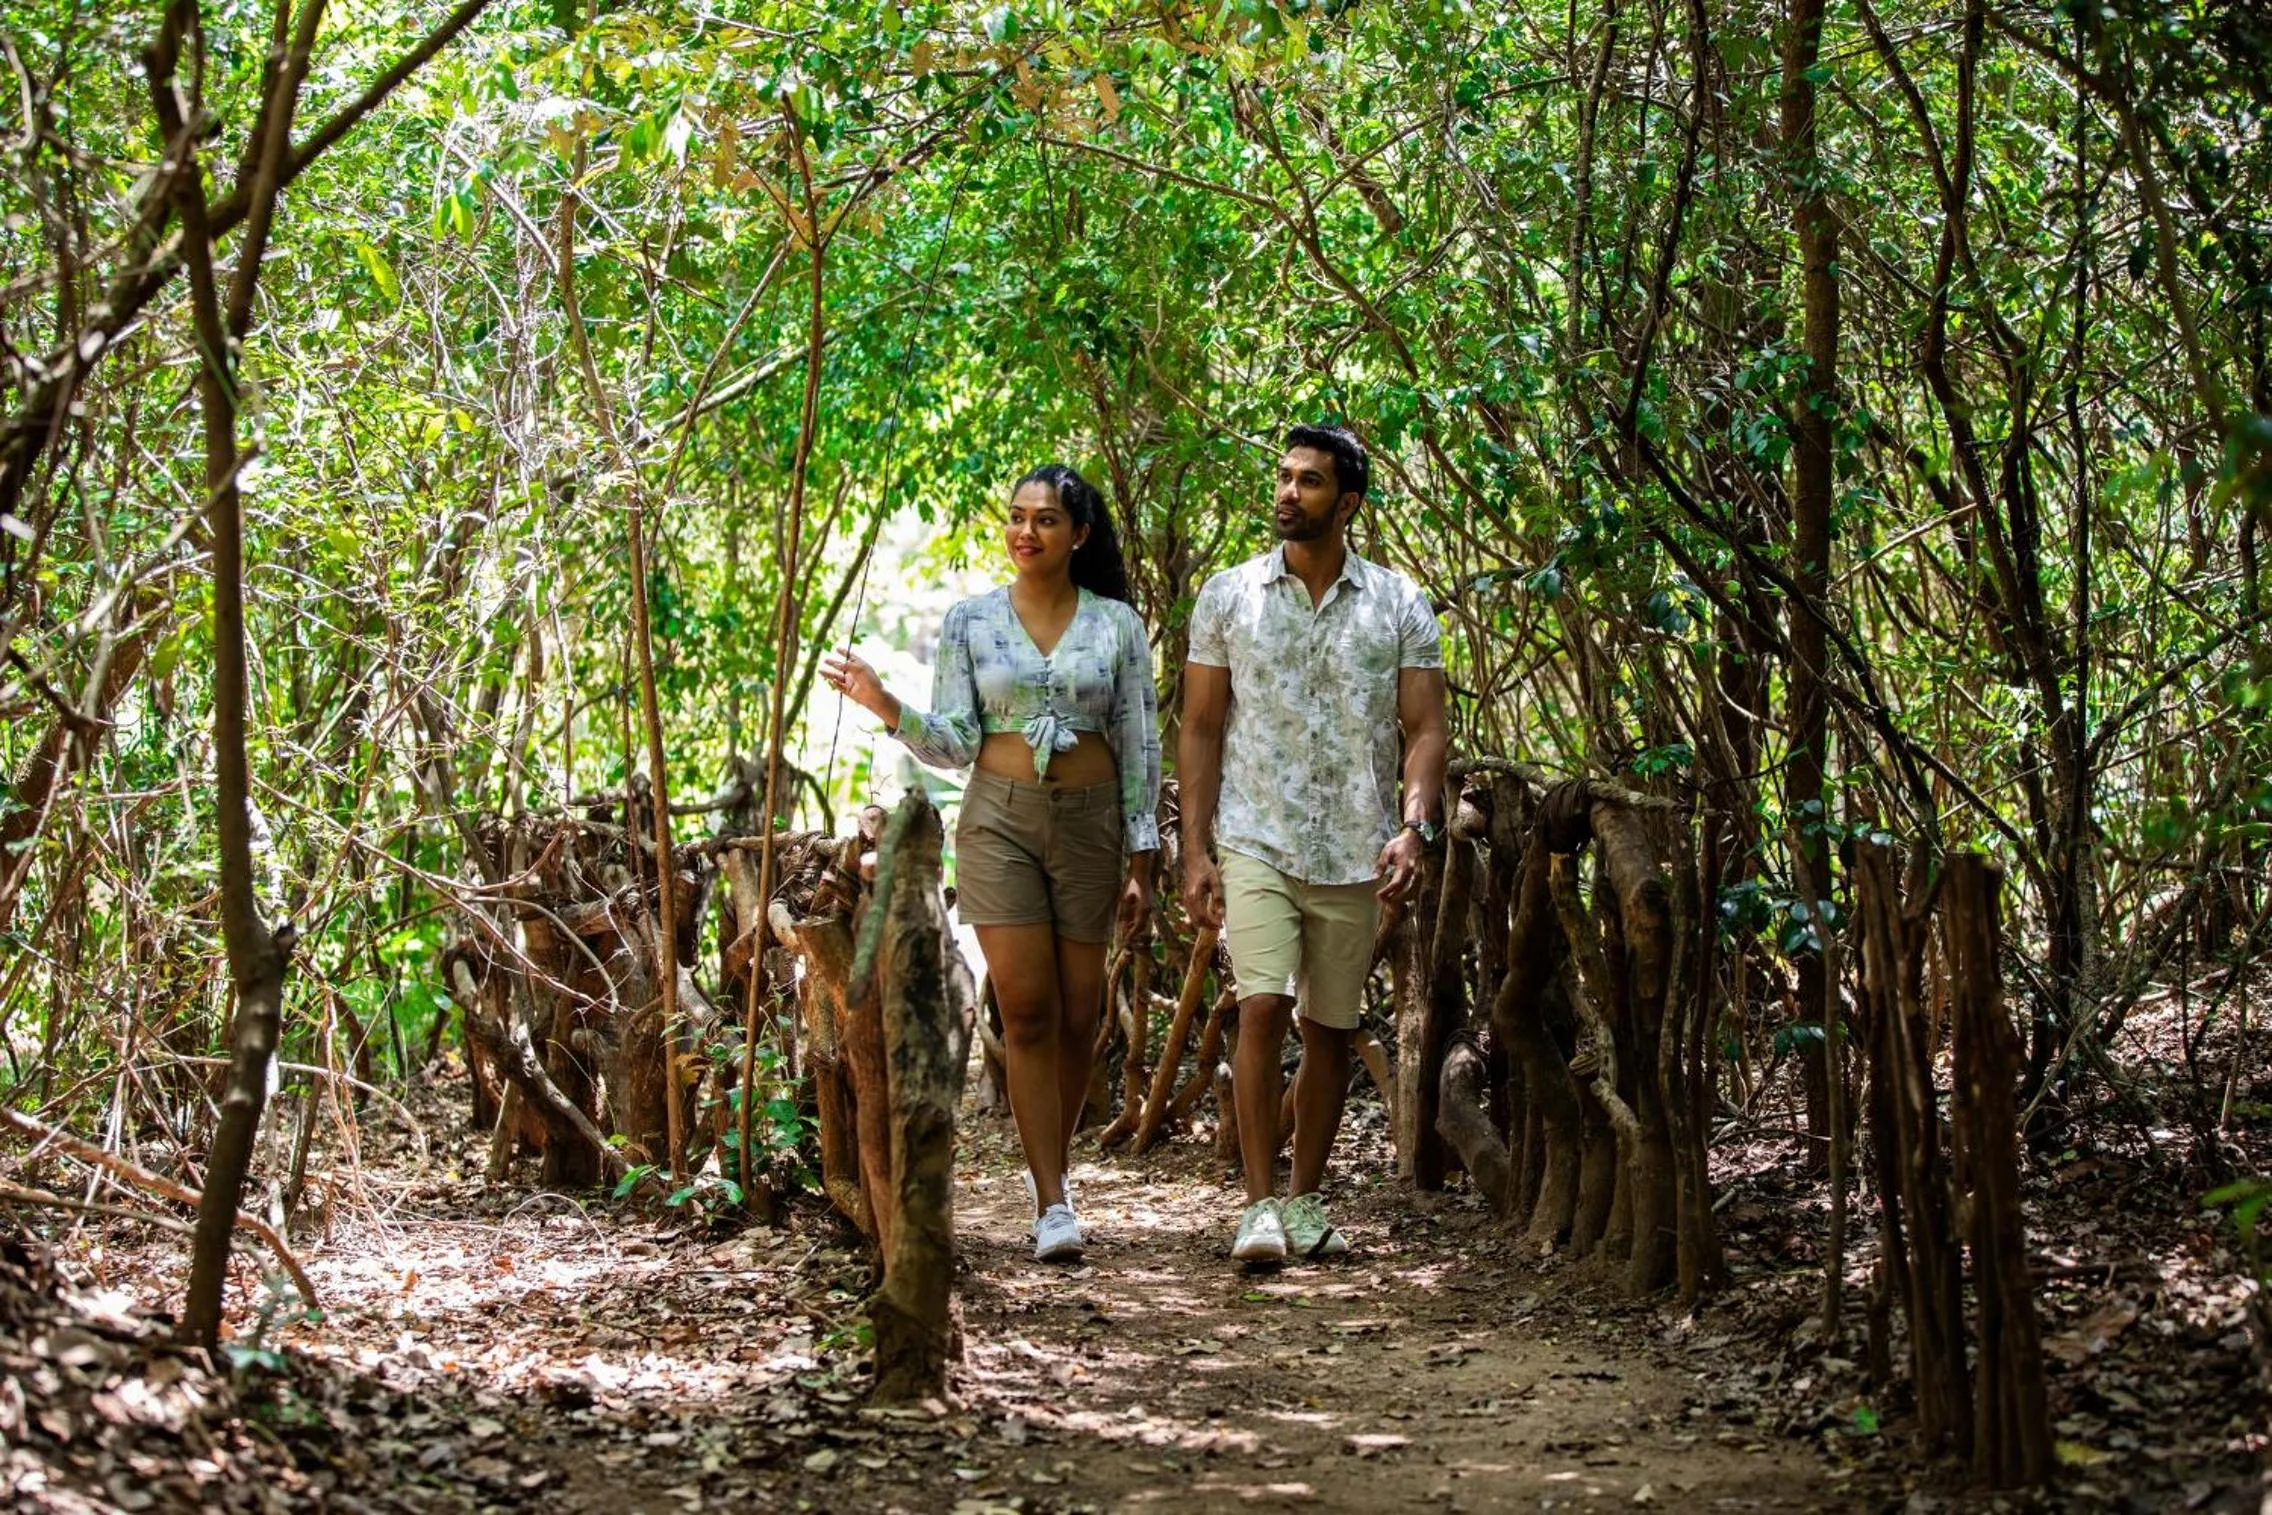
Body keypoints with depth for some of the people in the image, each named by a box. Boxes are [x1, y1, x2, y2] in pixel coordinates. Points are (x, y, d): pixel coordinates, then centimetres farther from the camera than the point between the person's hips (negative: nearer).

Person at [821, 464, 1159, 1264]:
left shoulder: (1117, 625, 4)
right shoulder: (971, 620, 4)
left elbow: (1139, 746, 5)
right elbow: (954, 743, 1)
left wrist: (1140, 858, 1)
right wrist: (884, 704, -16)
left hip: (1090, 822, 1)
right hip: (999, 821, -1)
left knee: (1078, 1017, 3)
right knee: (1028, 1012, -9)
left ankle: (1049, 1166, 25)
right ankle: (1054, 1206, -8)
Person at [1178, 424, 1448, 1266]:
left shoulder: (1398, 604, 5)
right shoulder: (1228, 596, 5)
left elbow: (1424, 729, 3)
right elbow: (1200, 730, 5)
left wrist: (1415, 826, -14)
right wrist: (1195, 850, -2)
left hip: (1355, 850, 1)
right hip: (1255, 840, -1)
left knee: (1331, 1030, 8)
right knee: (1261, 1010, -15)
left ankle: (1305, 1200, 20)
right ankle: (1260, 1206, -12)